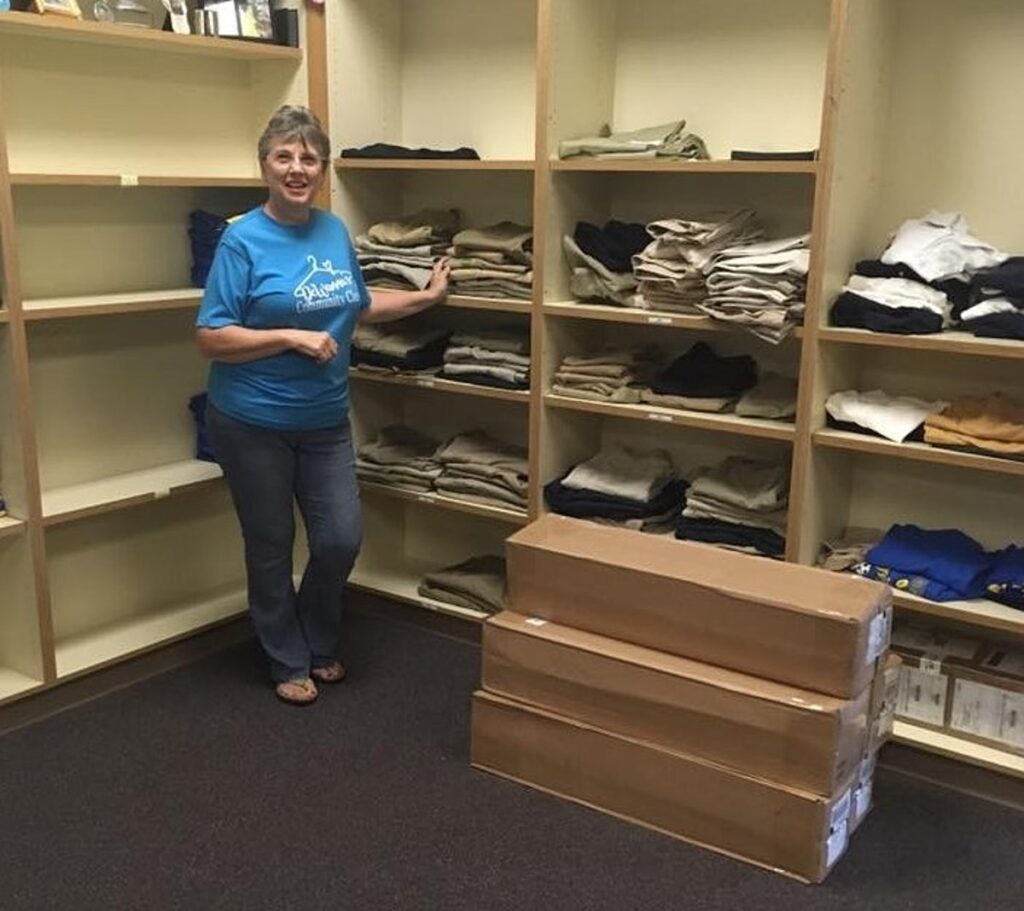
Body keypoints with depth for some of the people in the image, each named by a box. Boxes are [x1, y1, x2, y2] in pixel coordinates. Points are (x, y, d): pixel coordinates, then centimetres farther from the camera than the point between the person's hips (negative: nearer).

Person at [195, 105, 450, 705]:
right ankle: (289, 662, 29)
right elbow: (211, 338, -16)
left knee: (343, 538, 7)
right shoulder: (244, 239, -14)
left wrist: (428, 297, 20)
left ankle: (319, 645, 33)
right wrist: (292, 337, -22)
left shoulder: (334, 231, 3)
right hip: (253, 424, -5)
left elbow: (358, 307, 19)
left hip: (325, 421, 5)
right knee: (272, 547, 10)